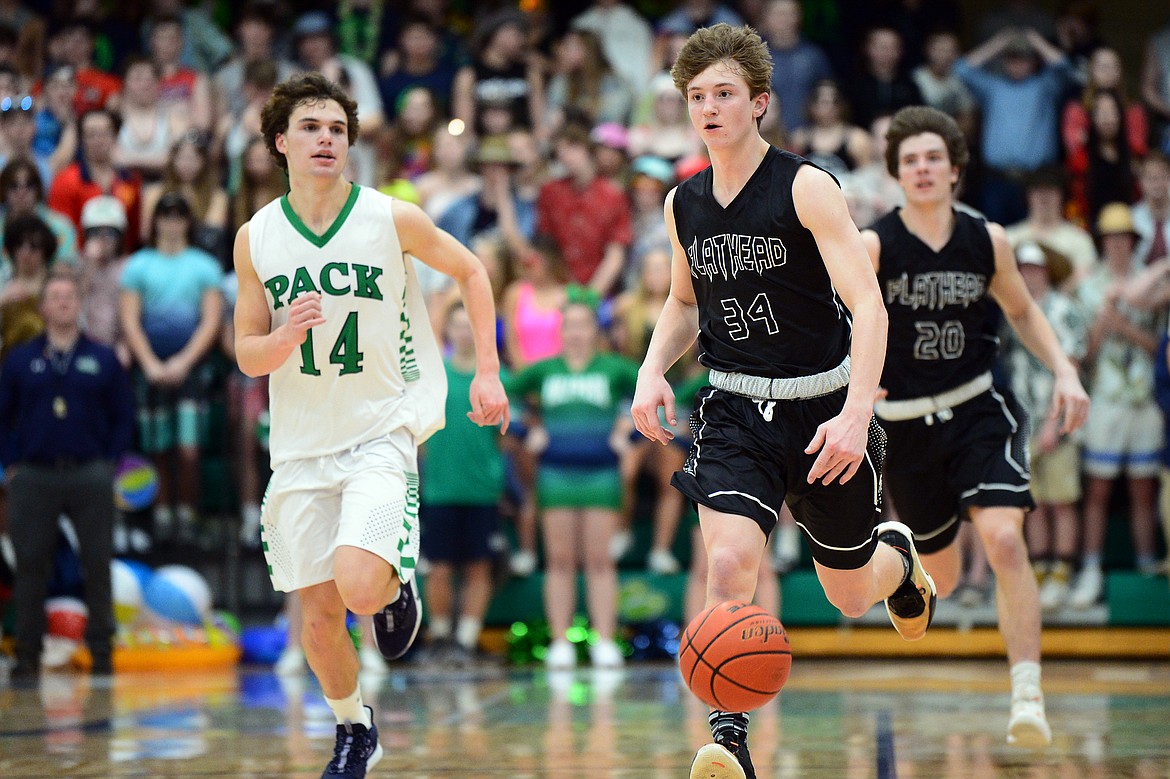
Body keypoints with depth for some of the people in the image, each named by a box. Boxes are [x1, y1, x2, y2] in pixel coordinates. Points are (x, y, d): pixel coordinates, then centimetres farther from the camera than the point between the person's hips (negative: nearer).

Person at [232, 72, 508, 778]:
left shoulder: (394, 219, -8)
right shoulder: (256, 239, -1)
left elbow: (470, 271, 9)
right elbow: (247, 355, 5)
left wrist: (489, 371, 3)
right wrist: (286, 337, -18)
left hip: (382, 431, -3)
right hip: (301, 445, 3)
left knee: (359, 585, -25)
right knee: (319, 614, 6)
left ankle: (397, 588, 11)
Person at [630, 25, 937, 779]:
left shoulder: (807, 188, -14)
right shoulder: (683, 203, 3)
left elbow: (868, 306, -19)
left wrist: (856, 415, -30)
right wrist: (653, 370, 2)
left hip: (823, 407, -2)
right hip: (736, 410, 3)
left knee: (851, 595, 12)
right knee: (728, 561, -23)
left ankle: (898, 554, 49)